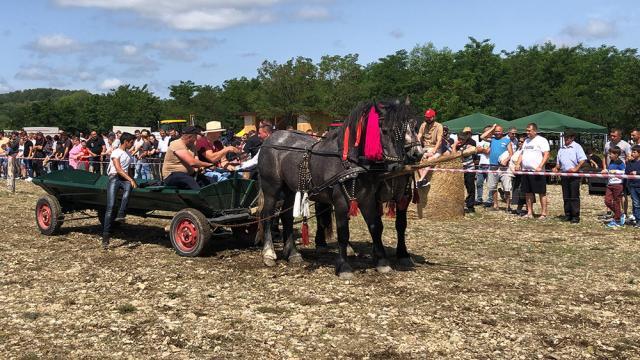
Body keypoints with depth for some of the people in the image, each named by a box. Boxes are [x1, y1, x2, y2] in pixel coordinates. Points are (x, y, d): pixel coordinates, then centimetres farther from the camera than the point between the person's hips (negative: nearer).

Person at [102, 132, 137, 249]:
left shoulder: (128, 153, 21)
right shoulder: (116, 153, -2)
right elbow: (118, 170, -13)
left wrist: (130, 181, 16)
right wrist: (131, 180, -23)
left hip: (125, 179, 5)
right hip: (114, 178, -5)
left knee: (128, 187, -35)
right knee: (110, 206, -15)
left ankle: (120, 215, -40)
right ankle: (106, 236, -16)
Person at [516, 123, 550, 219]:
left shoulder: (542, 140, -4)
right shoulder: (526, 141, 19)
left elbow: (546, 155, -11)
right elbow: (522, 154, 24)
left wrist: (540, 166, -22)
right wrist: (518, 164, 7)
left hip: (537, 171, -7)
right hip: (526, 171, 8)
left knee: (542, 193, -3)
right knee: (528, 192, 9)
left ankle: (544, 213, -1)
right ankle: (529, 213, 16)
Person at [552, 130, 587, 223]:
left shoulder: (577, 147, -1)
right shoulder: (561, 148, 17)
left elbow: (583, 160, -9)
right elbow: (559, 162, 24)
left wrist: (576, 169, -19)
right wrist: (556, 168, 5)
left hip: (574, 175, -6)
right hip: (564, 175, 6)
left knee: (574, 197, -5)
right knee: (566, 197, 8)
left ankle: (575, 216, -3)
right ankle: (568, 215, 14)